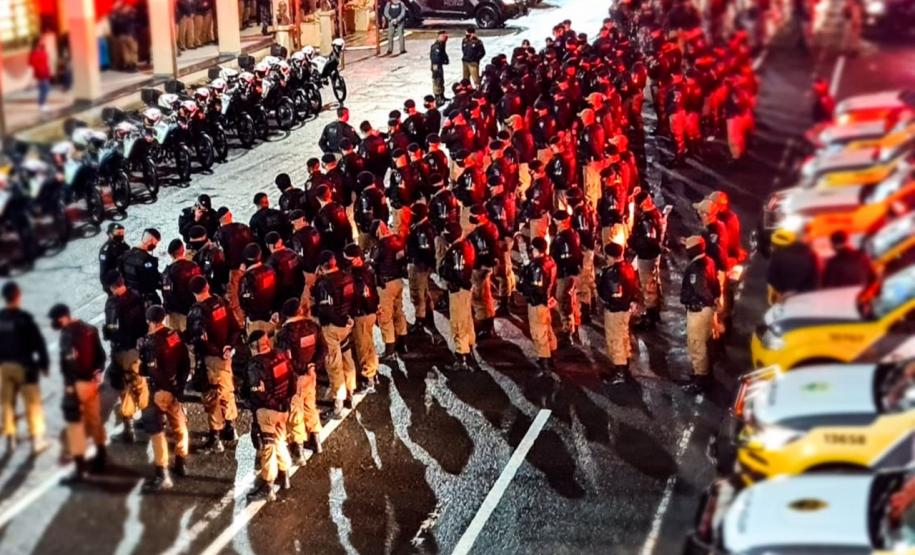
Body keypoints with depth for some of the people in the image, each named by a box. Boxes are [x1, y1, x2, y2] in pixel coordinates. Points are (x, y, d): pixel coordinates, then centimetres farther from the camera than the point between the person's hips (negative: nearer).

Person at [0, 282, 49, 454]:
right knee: (32, 402, 5)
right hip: (23, 365, -5)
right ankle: (36, 440, 6)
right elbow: (38, 342, -14)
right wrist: (43, 364, -3)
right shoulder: (24, 318, -15)